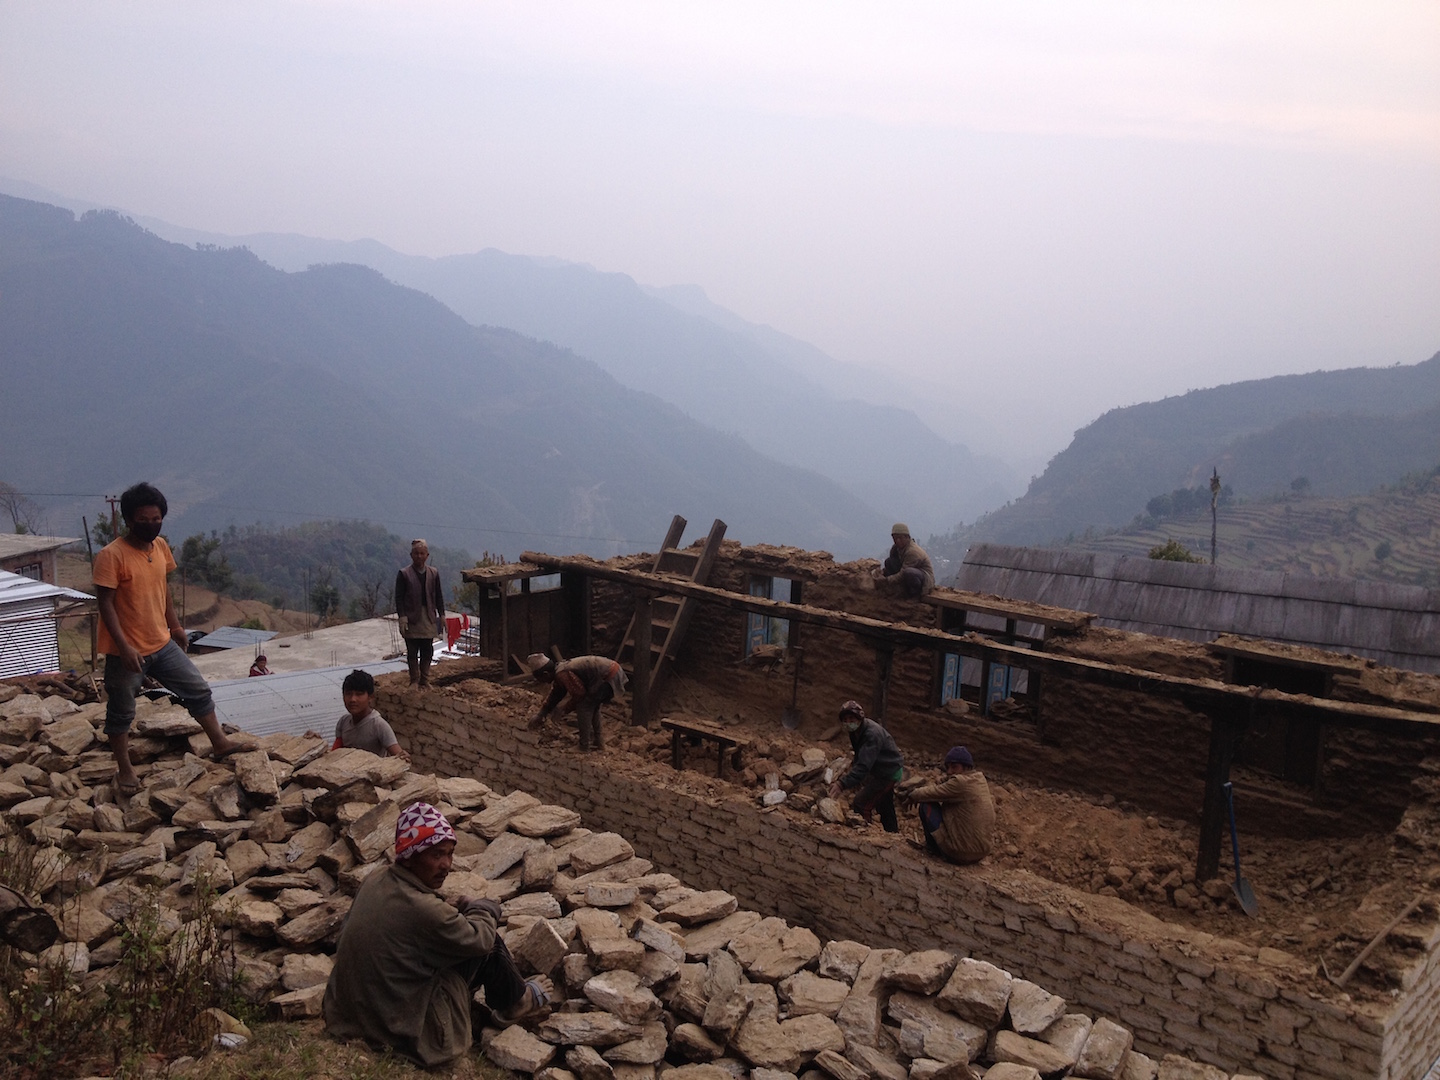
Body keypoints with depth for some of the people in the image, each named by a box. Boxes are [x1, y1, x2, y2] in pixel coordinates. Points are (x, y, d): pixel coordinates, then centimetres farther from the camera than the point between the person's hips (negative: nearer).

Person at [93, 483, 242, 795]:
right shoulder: (111, 555, -19)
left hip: (162, 644, 6)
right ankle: (125, 770, 26)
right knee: (121, 713, 10)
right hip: (126, 651, -6)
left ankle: (219, 743, 24)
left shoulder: (160, 546, 3)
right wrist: (124, 647, -25)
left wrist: (175, 625, 19)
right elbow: (106, 603, -20)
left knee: (199, 690, 10)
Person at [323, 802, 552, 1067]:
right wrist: (485, 908, 7)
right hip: (402, 1031, -8)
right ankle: (515, 1003, 26)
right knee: (486, 945, -1)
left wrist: (450, 908, 2)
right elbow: (481, 938, -13)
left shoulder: (376, 880, -6)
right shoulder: (422, 910, -31)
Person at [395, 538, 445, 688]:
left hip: (429, 618, 3)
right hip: (412, 618, -3)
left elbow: (438, 596, 11)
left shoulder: (433, 573, 7)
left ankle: (425, 680, 17)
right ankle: (414, 681, 14)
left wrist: (442, 615, 6)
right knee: (412, 653, 3)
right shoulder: (404, 574, -3)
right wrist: (402, 618, -13)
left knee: (427, 653, 7)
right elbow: (399, 597, -5)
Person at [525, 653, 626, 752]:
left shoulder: (563, 674, -16)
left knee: (583, 707, -1)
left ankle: (584, 747, 6)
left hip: (610, 678, -10)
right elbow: (555, 694, 28)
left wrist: (564, 709, 6)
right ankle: (598, 741, 34)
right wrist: (540, 714, 34)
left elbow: (579, 694, -10)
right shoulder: (560, 668, 15)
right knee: (592, 705, 25)